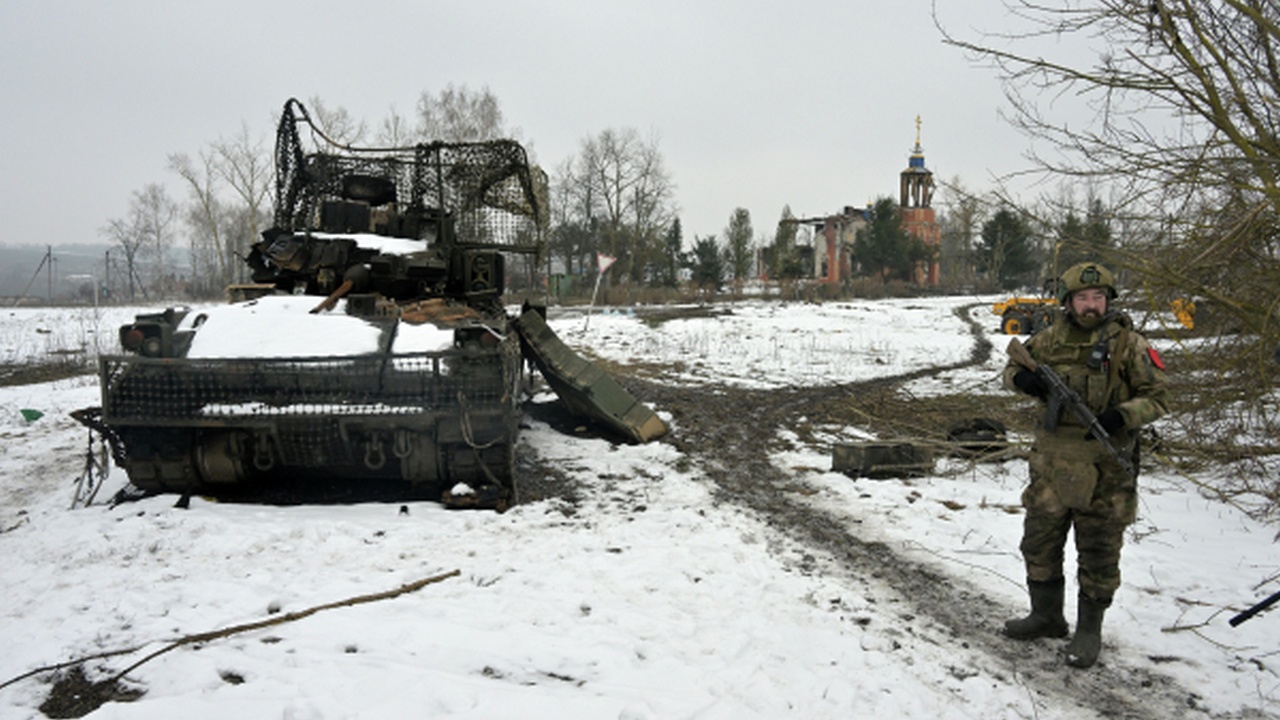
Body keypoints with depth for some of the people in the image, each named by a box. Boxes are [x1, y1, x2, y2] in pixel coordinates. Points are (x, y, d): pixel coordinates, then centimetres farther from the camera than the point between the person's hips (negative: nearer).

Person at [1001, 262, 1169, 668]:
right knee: (1039, 542, 13)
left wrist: (1122, 415, -22)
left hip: (1105, 467, -4)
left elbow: (1157, 397, -4)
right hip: (1052, 462, 4)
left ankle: (1089, 630, 22)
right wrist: (1022, 378, -7)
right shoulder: (1051, 339, 4)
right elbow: (1012, 368, 17)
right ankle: (1046, 617, 32)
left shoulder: (1128, 343, -6)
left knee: (1098, 552, 6)